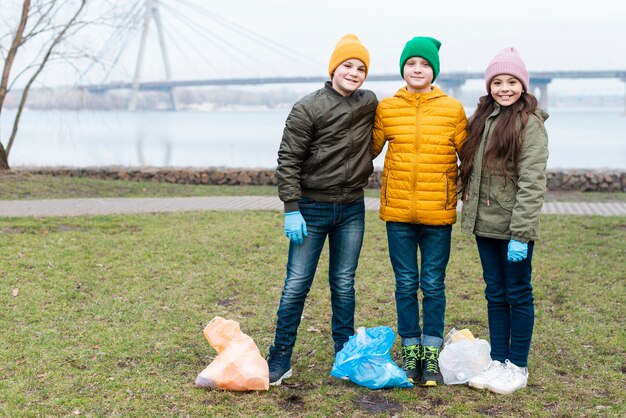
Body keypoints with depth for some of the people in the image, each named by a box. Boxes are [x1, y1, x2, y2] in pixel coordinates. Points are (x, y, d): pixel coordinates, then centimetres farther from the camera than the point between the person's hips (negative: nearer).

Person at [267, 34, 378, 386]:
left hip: (352, 209, 4)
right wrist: (291, 209, -14)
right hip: (312, 208, -4)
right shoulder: (308, 108, -10)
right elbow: (289, 159, -10)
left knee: (344, 285, 12)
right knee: (296, 285, 0)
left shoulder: (370, 104, 4)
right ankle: (281, 359, 11)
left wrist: (363, 171, 13)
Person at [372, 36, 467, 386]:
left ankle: (431, 356, 19)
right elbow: (371, 148, 12)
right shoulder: (386, 108, 3)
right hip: (398, 212, 1)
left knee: (433, 285, 6)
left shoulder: (453, 108, 1)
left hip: (438, 212, -1)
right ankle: (410, 353, 22)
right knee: (406, 284, 9)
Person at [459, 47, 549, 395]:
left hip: (514, 226, -6)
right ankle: (498, 360, 24)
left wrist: (520, 233, -20)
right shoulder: (483, 116, 10)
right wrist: (469, 202, 6)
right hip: (485, 223, 6)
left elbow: (532, 183, -16)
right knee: (495, 294, 14)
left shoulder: (530, 123, -11)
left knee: (518, 294, 6)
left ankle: (518, 366, 18)